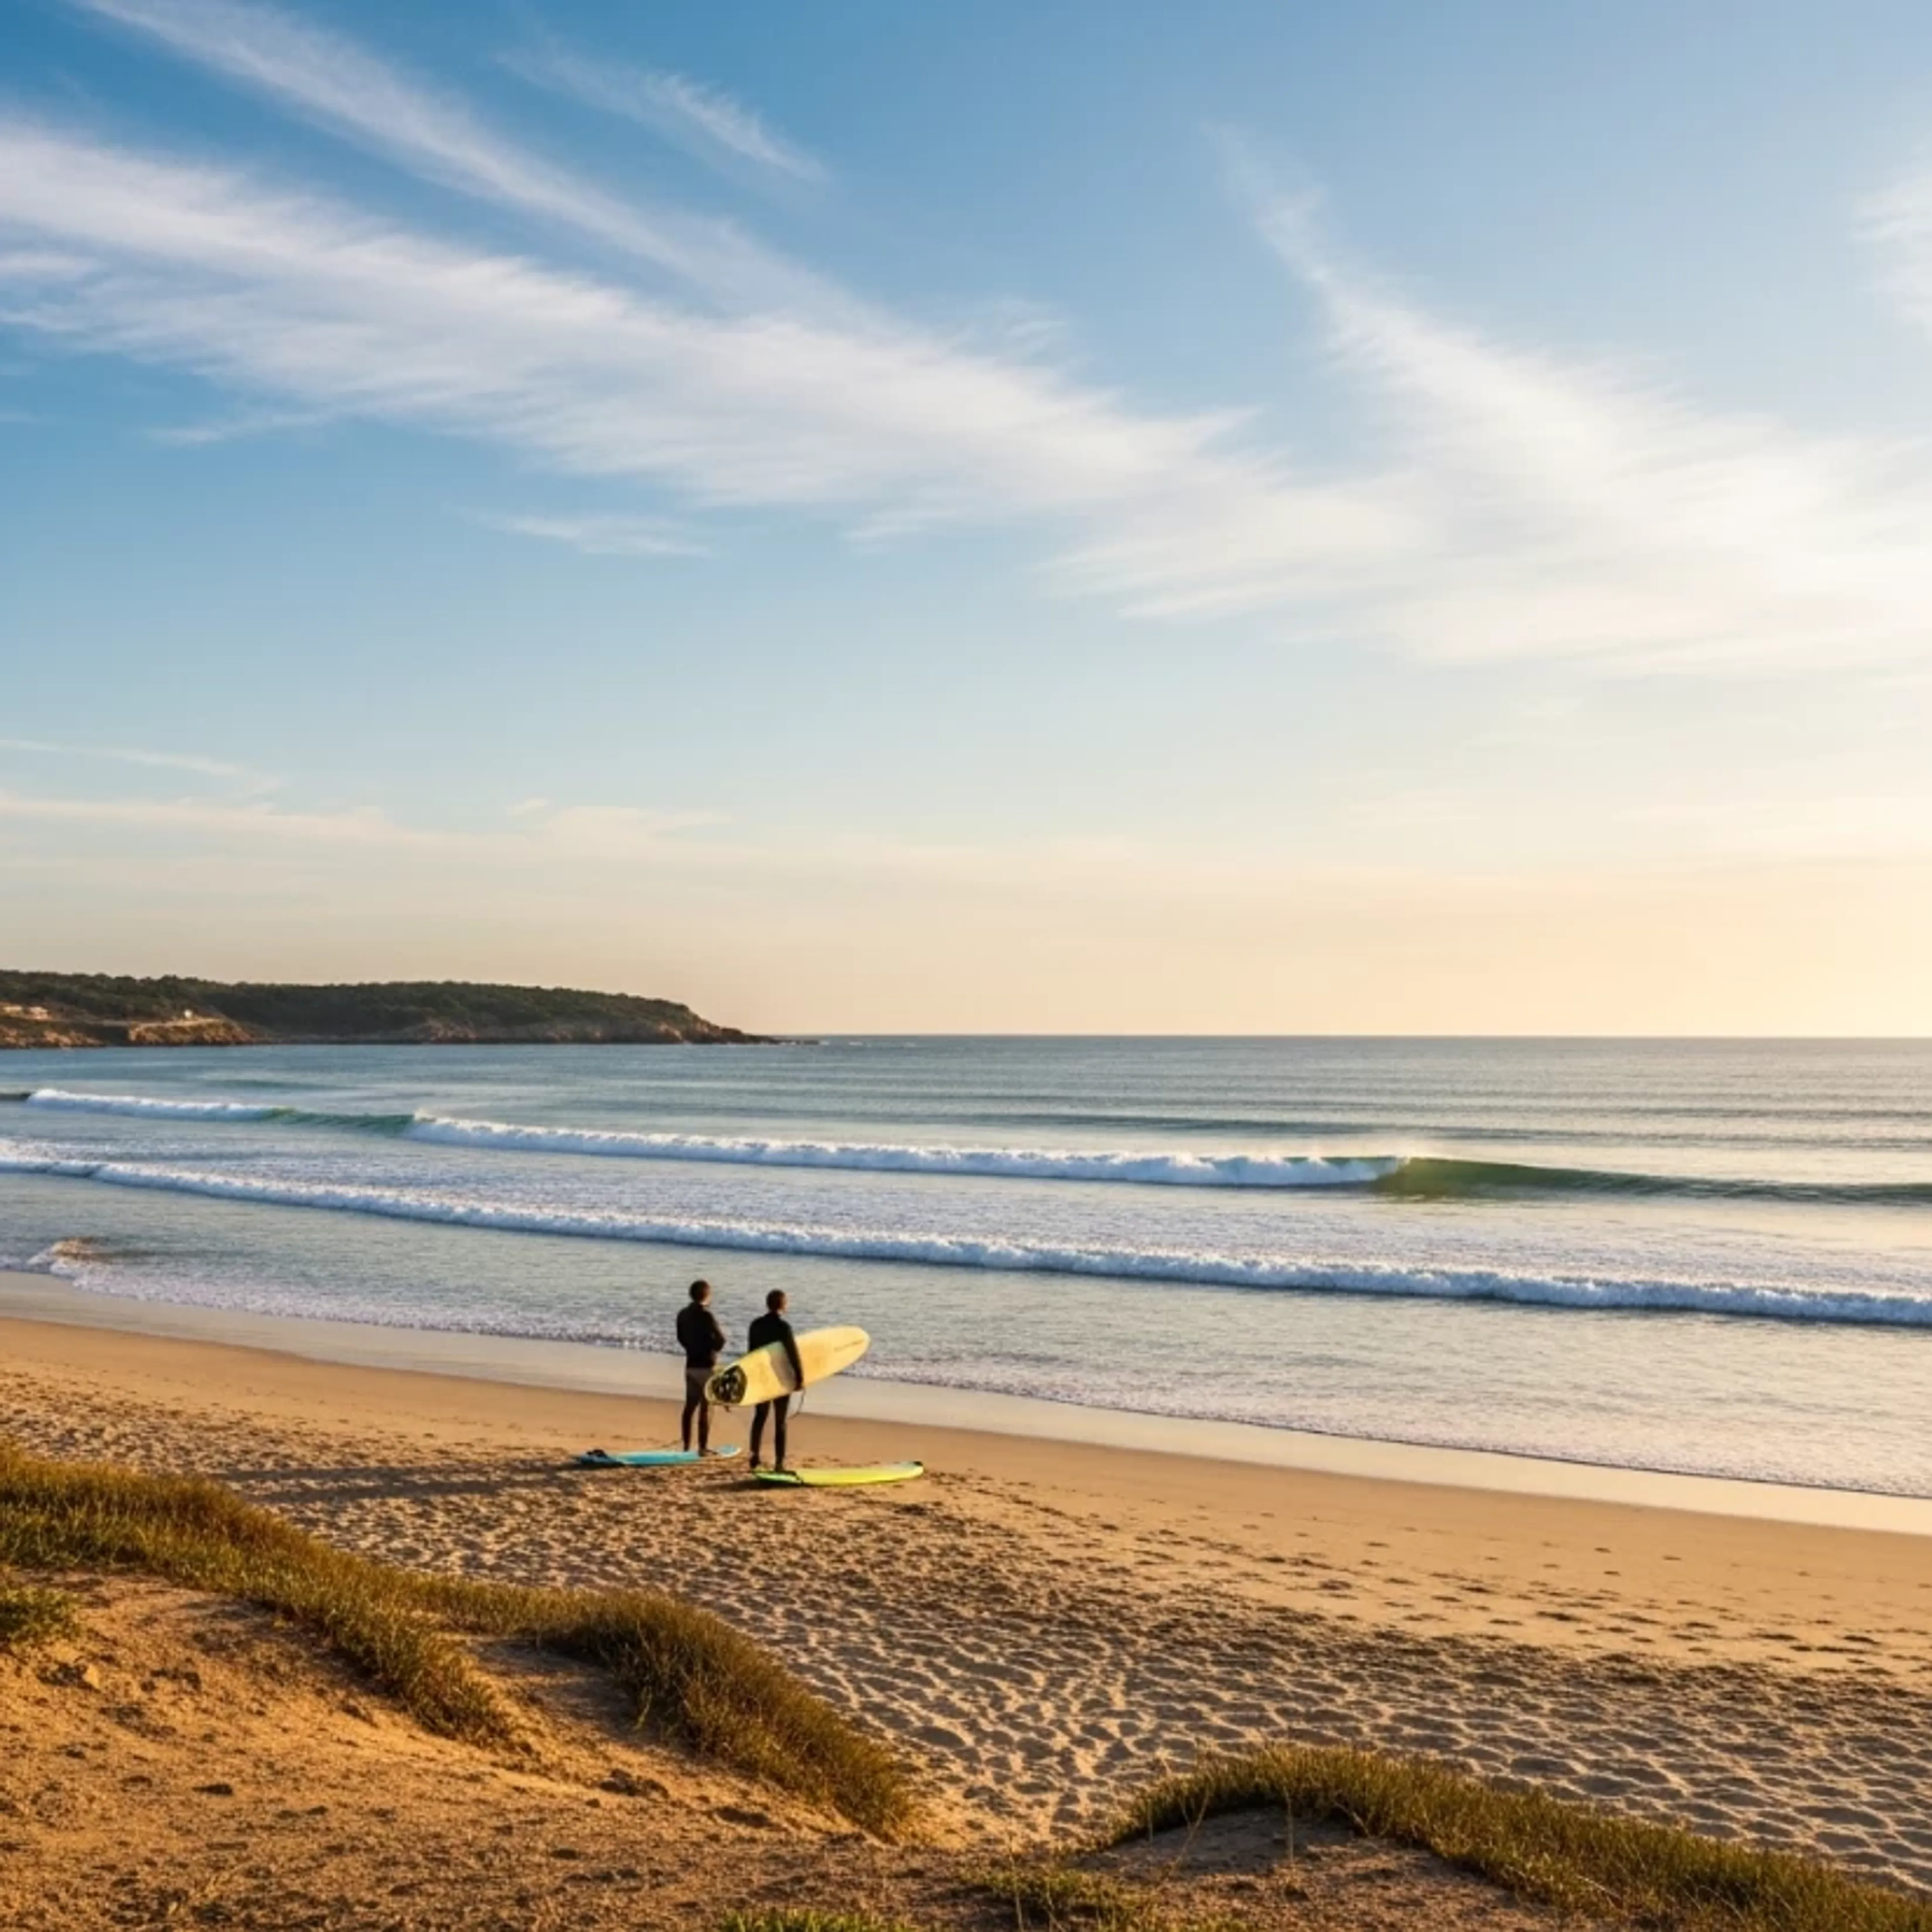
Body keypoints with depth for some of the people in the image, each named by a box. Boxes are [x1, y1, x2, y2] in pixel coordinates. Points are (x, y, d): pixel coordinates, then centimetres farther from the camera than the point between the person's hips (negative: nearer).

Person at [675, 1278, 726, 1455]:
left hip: (691, 1364, 7)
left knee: (691, 1405, 12)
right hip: (707, 1365, -7)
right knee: (706, 1407, -2)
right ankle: (703, 1447, -2)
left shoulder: (683, 1314, 5)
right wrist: (713, 1348, 2)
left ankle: (687, 1446, 15)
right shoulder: (706, 1315, -18)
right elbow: (721, 1340, -17)